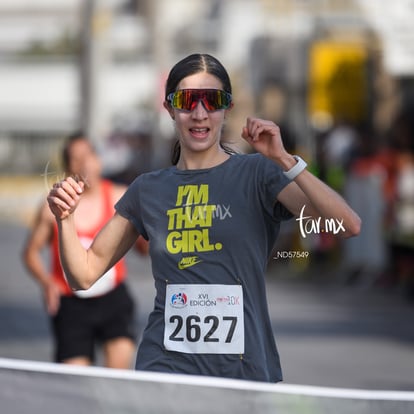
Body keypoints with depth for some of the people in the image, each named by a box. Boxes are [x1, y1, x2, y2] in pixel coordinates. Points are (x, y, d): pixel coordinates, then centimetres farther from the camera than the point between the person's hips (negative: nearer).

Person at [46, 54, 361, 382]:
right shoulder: (149, 189, 10)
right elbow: (85, 274, 14)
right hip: (164, 369, 2)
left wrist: (286, 161, -21)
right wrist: (66, 218, -4)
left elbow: (348, 226, -13)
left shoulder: (256, 174, 0)